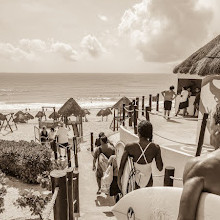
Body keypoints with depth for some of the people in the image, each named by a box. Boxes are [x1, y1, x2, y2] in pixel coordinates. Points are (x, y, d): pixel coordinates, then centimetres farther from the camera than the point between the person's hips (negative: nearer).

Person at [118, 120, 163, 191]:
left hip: (134, 180, -1)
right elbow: (160, 168, -6)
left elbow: (121, 166, -14)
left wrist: (119, 180, 0)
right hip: (148, 182, 1)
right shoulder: (155, 148, -18)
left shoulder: (130, 147, -22)